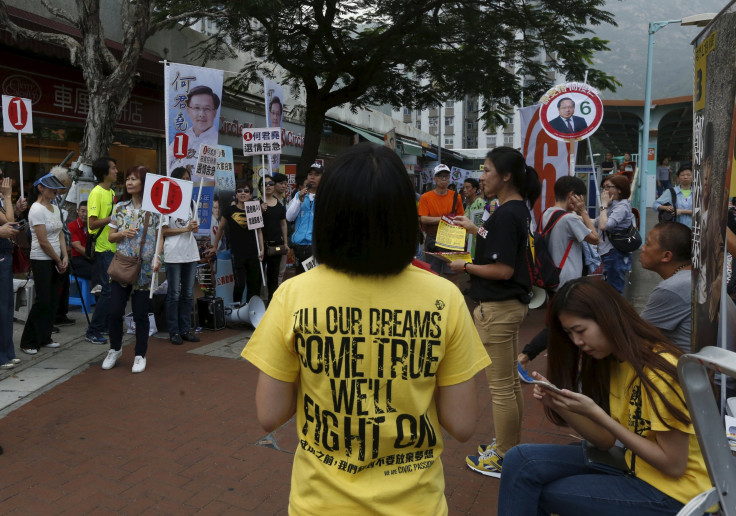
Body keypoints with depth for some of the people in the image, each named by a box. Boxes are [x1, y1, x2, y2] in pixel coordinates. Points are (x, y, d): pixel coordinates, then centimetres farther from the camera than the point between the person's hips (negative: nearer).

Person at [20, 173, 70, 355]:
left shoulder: (55, 208, 10)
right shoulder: (37, 210, -14)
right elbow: (43, 241, -16)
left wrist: (65, 257, 0)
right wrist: (58, 260, -8)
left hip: (56, 261, 8)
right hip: (42, 261, -8)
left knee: (52, 302, 10)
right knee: (42, 302, -5)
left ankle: (44, 338, 21)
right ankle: (28, 343, 7)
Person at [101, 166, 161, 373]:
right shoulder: (120, 207, 8)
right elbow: (110, 236, 12)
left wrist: (157, 256, -19)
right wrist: (122, 234, -10)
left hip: (144, 268, -3)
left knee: (140, 314, 4)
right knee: (115, 311, 2)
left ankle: (140, 355, 18)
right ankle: (115, 349, 25)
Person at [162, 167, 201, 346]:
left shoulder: (191, 202, 16)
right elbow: (164, 230, -7)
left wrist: (195, 227, -5)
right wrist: (186, 229, -13)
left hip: (190, 252, 6)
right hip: (174, 253, -6)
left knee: (188, 293, 9)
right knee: (174, 294, 0)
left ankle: (185, 329, 16)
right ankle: (174, 331, 7)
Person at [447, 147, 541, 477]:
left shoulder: (506, 215, -21)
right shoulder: (518, 209, 10)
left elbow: (503, 270, -25)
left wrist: (465, 267, -14)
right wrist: (475, 230, 21)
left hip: (498, 307, -11)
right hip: (511, 303, 11)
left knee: (501, 387, 2)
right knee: (511, 382, 20)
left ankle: (504, 459, 17)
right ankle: (511, 446, 35)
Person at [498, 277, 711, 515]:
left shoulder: (661, 370, -23)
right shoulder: (612, 361, 1)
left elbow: (674, 466, -20)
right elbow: (606, 441, 2)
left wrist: (595, 414, -26)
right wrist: (558, 405, -15)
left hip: (670, 491, -7)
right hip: (631, 465, 7)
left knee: (545, 493, -10)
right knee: (520, 460, -9)